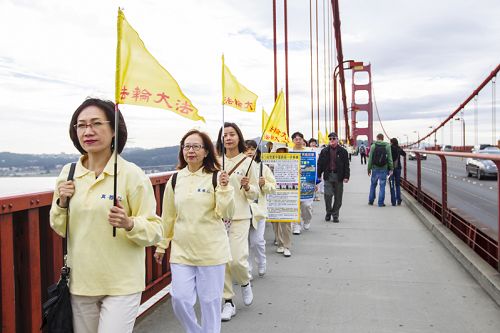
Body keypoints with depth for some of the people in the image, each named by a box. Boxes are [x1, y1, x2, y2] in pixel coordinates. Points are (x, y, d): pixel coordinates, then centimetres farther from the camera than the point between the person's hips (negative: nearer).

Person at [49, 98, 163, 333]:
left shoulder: (132, 174, -13)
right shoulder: (68, 173, 1)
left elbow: (156, 230, -11)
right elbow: (60, 229, 11)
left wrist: (128, 224, -30)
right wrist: (61, 203, -8)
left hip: (122, 285, -4)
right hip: (80, 282, 5)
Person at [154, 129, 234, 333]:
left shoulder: (216, 177, -7)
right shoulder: (175, 180, 4)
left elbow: (226, 215, -10)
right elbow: (168, 217, 12)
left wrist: (224, 188, -23)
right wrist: (161, 246, 16)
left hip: (211, 251, -3)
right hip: (181, 251, 3)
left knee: (210, 301, 8)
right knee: (180, 299, 4)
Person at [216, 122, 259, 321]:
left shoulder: (247, 161, -1)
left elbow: (255, 195, 3)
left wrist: (248, 187, -16)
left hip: (240, 217, -2)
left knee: (237, 259, -10)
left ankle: (245, 282, 25)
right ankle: (228, 302, 20)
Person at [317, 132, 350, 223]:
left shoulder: (343, 151, 4)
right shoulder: (324, 151, 7)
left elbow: (346, 165, 4)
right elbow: (320, 164, 9)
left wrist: (346, 176, -4)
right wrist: (318, 175, 3)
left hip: (338, 177, 0)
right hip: (328, 176, 0)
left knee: (338, 197, 4)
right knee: (328, 195, -10)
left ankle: (335, 214, 18)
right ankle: (328, 212, 12)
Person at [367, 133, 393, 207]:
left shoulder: (373, 146, -2)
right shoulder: (387, 146, -1)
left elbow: (370, 158, -3)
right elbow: (390, 158, -4)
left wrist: (369, 169, 3)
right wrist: (391, 169, -1)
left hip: (375, 168, 1)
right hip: (384, 169, -1)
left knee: (373, 185, 15)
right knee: (382, 186, 4)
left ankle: (371, 200, 20)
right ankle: (381, 202, 3)